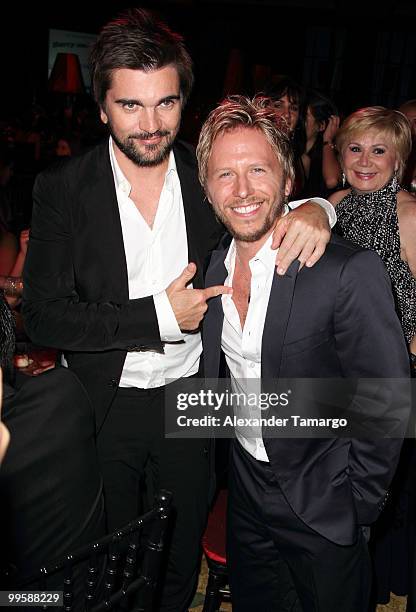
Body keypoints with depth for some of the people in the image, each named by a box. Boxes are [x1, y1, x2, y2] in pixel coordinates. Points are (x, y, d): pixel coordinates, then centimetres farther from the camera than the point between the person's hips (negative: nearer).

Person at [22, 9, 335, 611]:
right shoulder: (63, 188, -12)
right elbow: (43, 316, -15)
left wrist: (313, 209, -19)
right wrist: (158, 316, -22)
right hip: (105, 407, -1)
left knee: (181, 562, 25)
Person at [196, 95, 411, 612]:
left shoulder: (349, 271, -25)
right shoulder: (210, 268, -6)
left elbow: (388, 404, -18)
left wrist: (357, 503, -12)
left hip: (321, 503, -5)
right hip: (244, 488, 5)